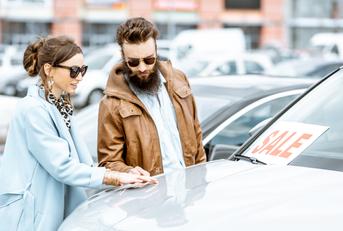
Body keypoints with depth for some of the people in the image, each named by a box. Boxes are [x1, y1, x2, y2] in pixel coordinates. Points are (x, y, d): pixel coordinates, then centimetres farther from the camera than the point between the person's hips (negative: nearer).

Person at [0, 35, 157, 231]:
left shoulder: (61, 106, 9)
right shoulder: (33, 110, -17)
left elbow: (80, 162, 5)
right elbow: (62, 167, -20)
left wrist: (123, 177, -5)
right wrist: (116, 178, -20)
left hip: (54, 213, 8)